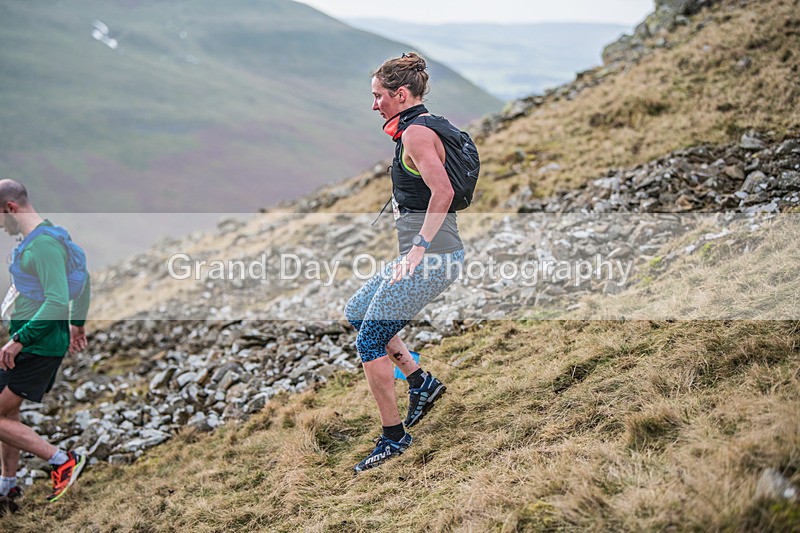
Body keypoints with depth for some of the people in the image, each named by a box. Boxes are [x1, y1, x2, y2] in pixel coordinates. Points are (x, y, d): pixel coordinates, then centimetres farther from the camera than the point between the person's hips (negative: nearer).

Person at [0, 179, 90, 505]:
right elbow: (82, 279, 22)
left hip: (38, 347, -10)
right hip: (33, 344, 10)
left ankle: (63, 461, -1)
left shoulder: (42, 243, -21)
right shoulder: (52, 234, 10)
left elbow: (57, 303, -29)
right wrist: (78, 324, 28)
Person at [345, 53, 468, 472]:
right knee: (356, 311, 21)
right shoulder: (420, 127, 16)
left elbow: (443, 192, -28)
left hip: (432, 256, -11)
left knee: (369, 341, -5)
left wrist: (419, 247, -25)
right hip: (422, 252, 11)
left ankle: (394, 436, 7)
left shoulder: (416, 133, -15)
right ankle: (421, 382, 22)